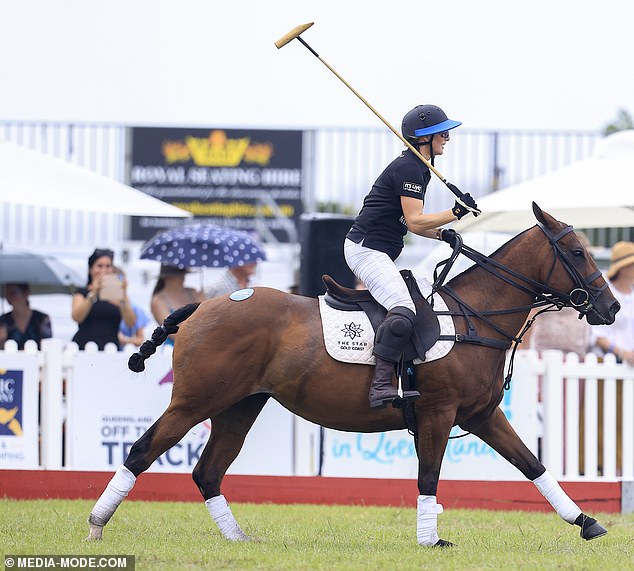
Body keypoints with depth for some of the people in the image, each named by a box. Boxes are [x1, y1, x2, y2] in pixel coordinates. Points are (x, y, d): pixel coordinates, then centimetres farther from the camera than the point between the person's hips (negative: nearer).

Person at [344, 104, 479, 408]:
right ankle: (381, 384, -34)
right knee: (403, 311, -28)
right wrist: (456, 212, -16)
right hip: (367, 249, -12)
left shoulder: (417, 168, 20)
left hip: (374, 252, 12)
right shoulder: (409, 168, -13)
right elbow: (414, 222, -18)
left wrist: (442, 233, 11)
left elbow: (410, 220, 25)